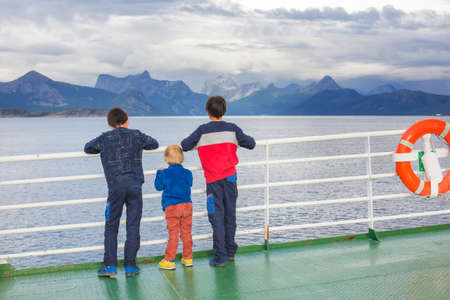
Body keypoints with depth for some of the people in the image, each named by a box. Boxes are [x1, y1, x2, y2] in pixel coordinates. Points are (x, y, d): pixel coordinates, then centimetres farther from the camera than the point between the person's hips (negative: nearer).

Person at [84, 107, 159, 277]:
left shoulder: (104, 138, 6)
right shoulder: (136, 135, 8)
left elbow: (88, 148, 22)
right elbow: (154, 144, 24)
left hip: (115, 186, -1)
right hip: (135, 185, 1)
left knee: (111, 227, 8)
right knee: (133, 226, 4)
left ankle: (110, 265, 5)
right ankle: (130, 266, 6)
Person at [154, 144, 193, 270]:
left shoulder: (164, 173, -7)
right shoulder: (187, 173, 2)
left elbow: (158, 187, 5)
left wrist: (159, 173, 18)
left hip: (171, 208, -3)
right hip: (187, 205, 3)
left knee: (173, 234, 1)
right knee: (186, 233, 11)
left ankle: (169, 261, 6)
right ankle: (187, 258, 19)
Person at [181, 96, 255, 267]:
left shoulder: (203, 130, -5)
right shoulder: (232, 129, 1)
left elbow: (185, 146, -3)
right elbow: (251, 144, 7)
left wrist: (197, 143, 16)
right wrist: (239, 139, 26)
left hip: (213, 180, -2)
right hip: (230, 177, 3)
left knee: (217, 218, 0)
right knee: (230, 215, 14)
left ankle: (220, 258, 0)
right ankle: (230, 252, 26)